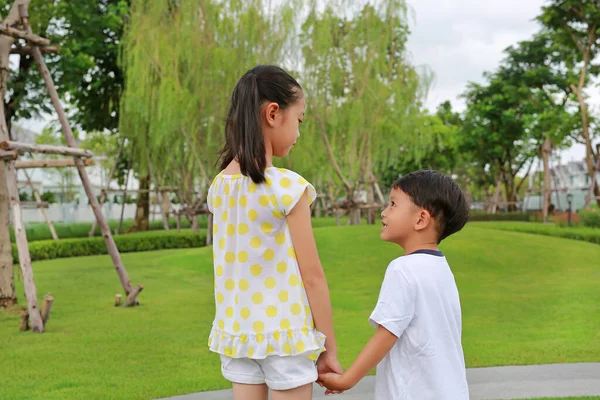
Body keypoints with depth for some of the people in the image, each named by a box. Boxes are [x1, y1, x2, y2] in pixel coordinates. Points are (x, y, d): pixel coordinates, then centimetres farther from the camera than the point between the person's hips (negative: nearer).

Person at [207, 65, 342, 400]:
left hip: (237, 331, 6)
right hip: (285, 334, -6)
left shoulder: (219, 186, 3)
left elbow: (232, 265, 6)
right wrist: (329, 347, -4)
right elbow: (312, 275, -11)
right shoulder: (289, 187, -14)